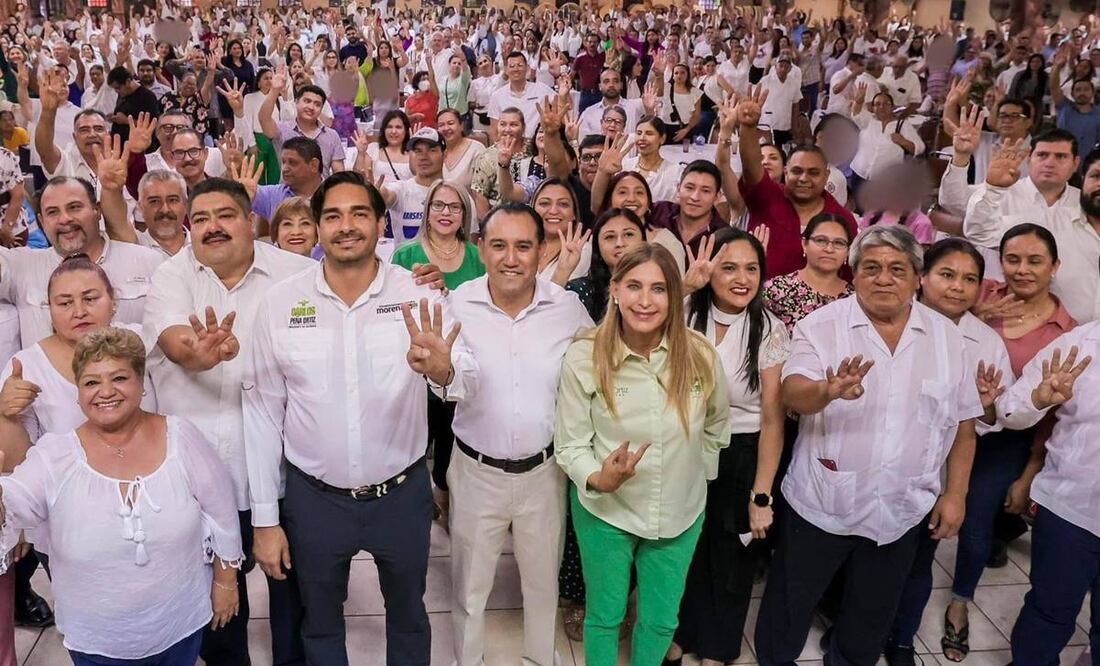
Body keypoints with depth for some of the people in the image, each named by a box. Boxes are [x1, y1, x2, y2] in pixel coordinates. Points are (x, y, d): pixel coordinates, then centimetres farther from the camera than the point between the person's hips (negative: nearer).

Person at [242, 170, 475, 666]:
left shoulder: (419, 295, -11)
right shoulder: (278, 303, -9)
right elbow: (262, 413, -3)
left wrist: (443, 370, -45)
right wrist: (264, 519, -1)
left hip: (403, 494, 0)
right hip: (313, 498, 1)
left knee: (408, 615, 23)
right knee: (319, 624, 23)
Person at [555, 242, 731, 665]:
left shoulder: (699, 355, -14)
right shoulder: (583, 358, -20)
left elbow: (717, 425, 6)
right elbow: (569, 445, -13)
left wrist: (696, 472, 11)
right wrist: (598, 478, -31)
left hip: (679, 512, 2)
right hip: (605, 510, -2)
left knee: (661, 621, 21)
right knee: (605, 616, 18)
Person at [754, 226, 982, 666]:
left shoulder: (947, 337, 0)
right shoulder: (822, 325, -10)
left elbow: (963, 423, 6)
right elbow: (793, 395, -23)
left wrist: (955, 494, 3)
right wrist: (828, 391, -45)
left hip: (902, 508, 3)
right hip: (823, 502, -2)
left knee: (874, 612, 21)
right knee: (791, 602, 14)